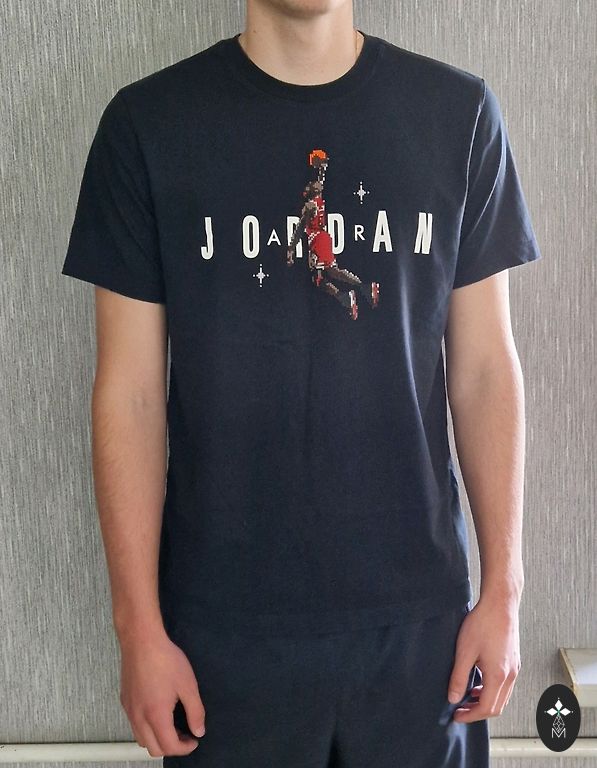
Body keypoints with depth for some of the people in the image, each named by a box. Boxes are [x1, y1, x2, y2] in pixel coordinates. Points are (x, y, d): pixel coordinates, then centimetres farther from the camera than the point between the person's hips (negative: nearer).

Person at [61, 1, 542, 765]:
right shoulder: (147, 122, -5)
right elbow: (132, 392, -4)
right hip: (226, 619, -1)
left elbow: (484, 368, 1)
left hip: (419, 610, 2)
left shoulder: (458, 111, -1)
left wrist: (503, 588, 1)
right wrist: (139, 625, -5)